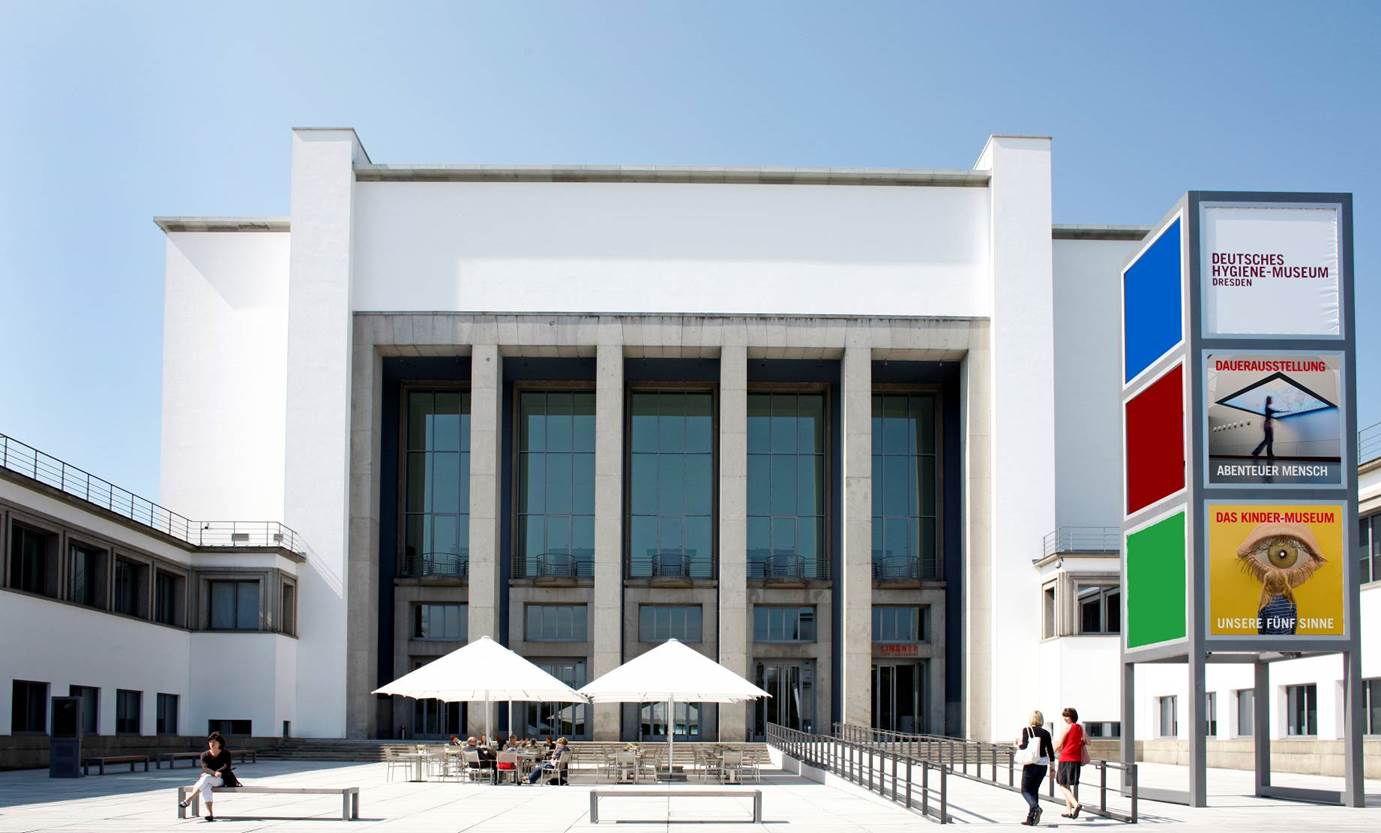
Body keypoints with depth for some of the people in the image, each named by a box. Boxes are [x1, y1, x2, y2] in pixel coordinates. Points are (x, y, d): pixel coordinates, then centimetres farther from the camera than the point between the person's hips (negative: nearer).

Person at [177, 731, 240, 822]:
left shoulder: (225, 754, 3)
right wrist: (214, 773, -31)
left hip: (221, 780, -2)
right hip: (206, 777, 2)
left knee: (206, 777, -35)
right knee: (205, 787, -36)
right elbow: (205, 768, -10)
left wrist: (219, 772, -32)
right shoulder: (205, 755, 7)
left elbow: (226, 766, -12)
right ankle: (210, 813, -44)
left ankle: (189, 799, -41)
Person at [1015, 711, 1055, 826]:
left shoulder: (1026, 730, -5)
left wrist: (1018, 745, 7)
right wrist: (1052, 767, 12)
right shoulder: (1045, 733, 4)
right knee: (1034, 790, 15)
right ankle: (1030, 819, 10)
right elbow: (1050, 751, 4)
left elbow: (1024, 746, -15)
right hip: (1043, 764, 4)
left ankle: (1035, 807, -24)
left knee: (1025, 790, 6)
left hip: (1031, 764, -4)